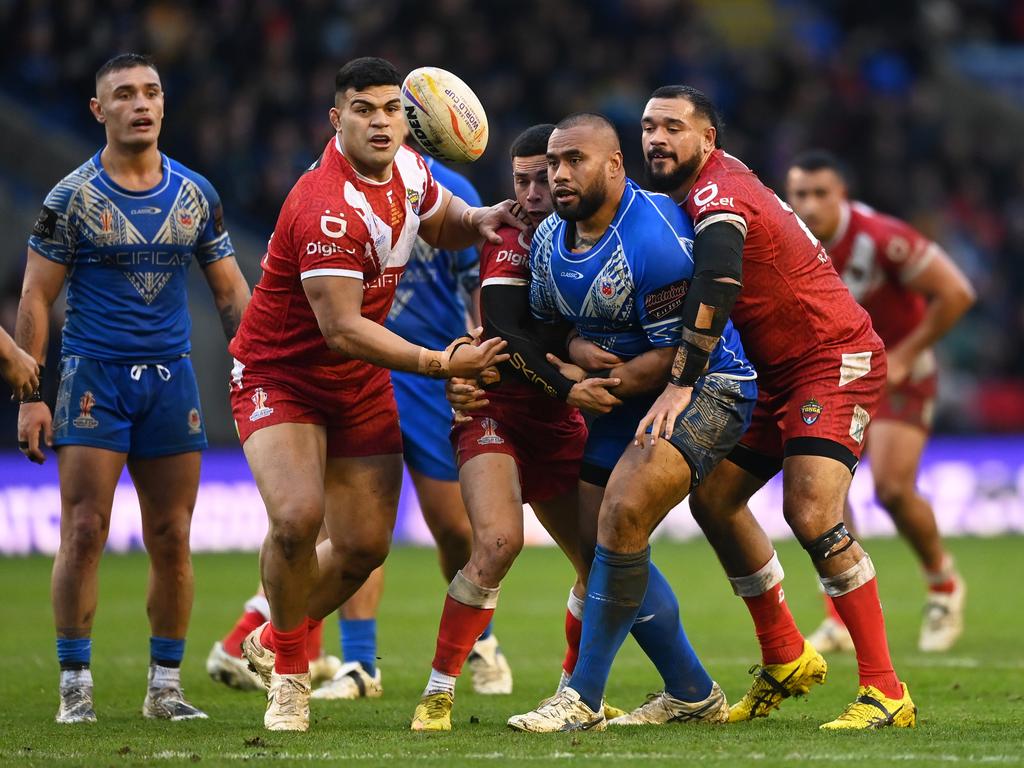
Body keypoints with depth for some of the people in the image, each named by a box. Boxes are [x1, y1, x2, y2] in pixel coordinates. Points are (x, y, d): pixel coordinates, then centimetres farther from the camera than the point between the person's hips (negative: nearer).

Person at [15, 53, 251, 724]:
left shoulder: (196, 195, 7)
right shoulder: (72, 198, -3)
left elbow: (231, 292, 13)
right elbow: (36, 298, -1)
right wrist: (30, 397, -7)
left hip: (170, 377, 3)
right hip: (93, 376, -3)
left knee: (172, 538, 2)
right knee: (84, 531, -8)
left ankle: (165, 686, 11)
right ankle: (76, 686, -1)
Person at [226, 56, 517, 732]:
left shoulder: (407, 169, -3)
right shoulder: (327, 207, -29)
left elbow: (441, 222, 19)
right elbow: (341, 328, -30)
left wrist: (482, 220, -4)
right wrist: (439, 363, -34)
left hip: (360, 384, 7)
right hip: (279, 373, -7)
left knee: (366, 545, 3)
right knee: (297, 518, -27)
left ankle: (274, 639, 32)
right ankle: (289, 672, -1)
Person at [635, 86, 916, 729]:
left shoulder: (718, 191, -20)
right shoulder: (695, 192, 10)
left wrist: (681, 383, -47)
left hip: (835, 360, -10)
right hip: (778, 373, 10)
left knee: (812, 511, -23)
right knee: (714, 497, 6)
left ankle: (886, 692, -19)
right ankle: (786, 660, 19)